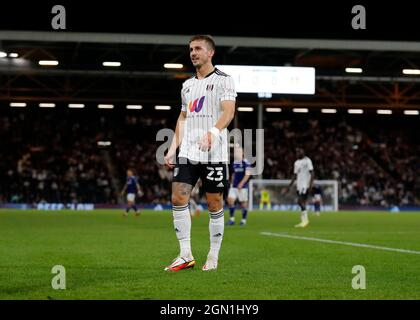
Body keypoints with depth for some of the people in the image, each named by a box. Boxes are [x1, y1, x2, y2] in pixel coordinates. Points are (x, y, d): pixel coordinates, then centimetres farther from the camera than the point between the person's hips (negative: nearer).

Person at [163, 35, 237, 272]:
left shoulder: (223, 80, -2)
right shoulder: (188, 85, 18)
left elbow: (228, 112, -15)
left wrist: (213, 132, -32)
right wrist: (173, 148, 14)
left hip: (214, 154, -5)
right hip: (188, 152, 6)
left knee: (215, 203, 1)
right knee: (179, 198, -6)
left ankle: (213, 258, 11)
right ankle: (186, 256, 0)